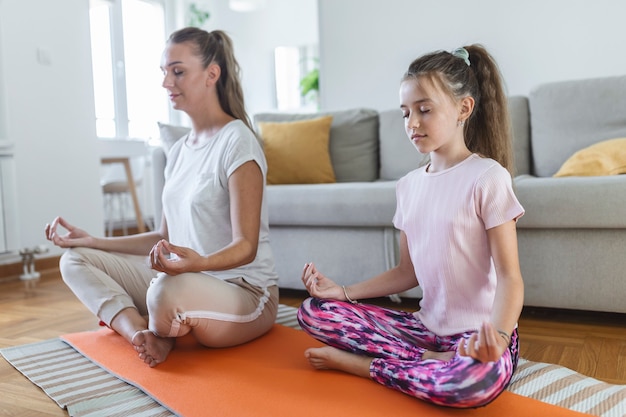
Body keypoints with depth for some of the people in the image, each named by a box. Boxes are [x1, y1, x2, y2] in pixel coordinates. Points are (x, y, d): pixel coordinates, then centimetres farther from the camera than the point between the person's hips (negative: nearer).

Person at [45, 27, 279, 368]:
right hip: (184, 278, 8)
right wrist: (91, 241, 12)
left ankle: (156, 335, -5)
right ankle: (141, 332, -19)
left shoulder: (237, 141, -13)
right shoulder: (178, 151, 12)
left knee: (171, 288, -40)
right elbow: (165, 238, 15)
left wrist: (199, 263, -38)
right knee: (74, 261, 5)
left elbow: (246, 246, -18)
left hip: (245, 290, -8)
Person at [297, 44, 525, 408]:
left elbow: (509, 276, -13)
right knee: (314, 311, -4)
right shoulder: (409, 186, 7)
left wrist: (498, 336, -33)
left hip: (477, 334, -5)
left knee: (477, 378, -41)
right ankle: (434, 363, -12)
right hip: (427, 325, 6)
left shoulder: (487, 177, -11)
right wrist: (344, 292, 2)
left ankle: (361, 364, -13)